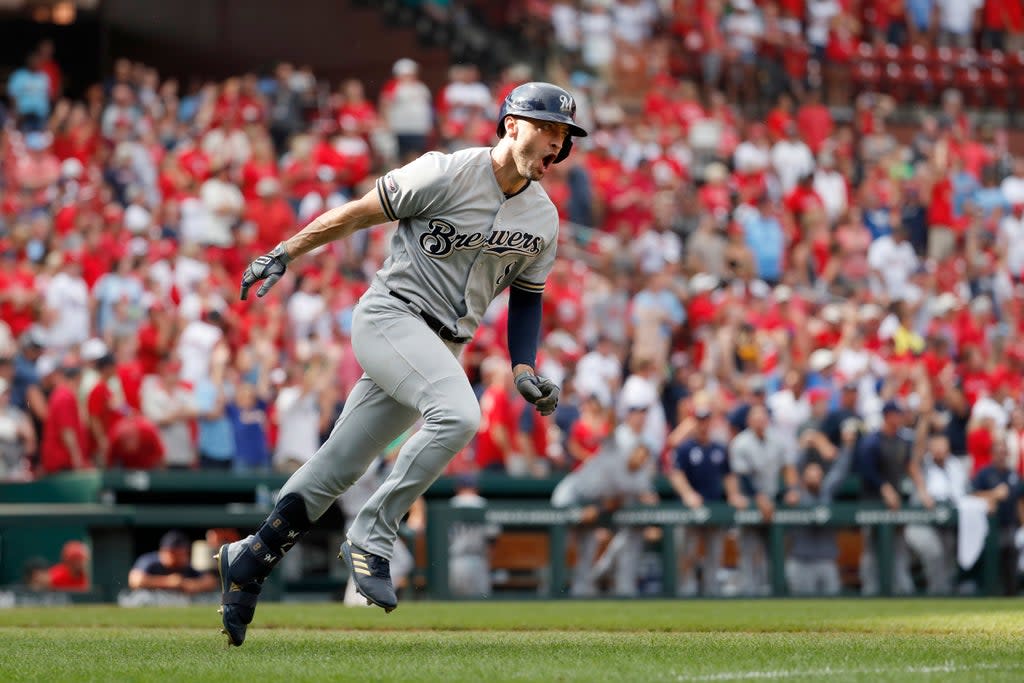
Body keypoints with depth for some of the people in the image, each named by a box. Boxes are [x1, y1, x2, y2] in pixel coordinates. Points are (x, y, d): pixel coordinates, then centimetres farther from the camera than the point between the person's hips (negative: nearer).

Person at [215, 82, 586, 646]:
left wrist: (525, 371, 3)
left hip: (440, 348, 7)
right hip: (391, 317, -7)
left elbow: (526, 297, 17)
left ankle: (250, 561, 17)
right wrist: (283, 254, -4)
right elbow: (358, 213, -6)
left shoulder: (543, 219, 6)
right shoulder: (447, 174, -14)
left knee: (339, 467, 7)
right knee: (458, 413, -31)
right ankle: (371, 537, -23)